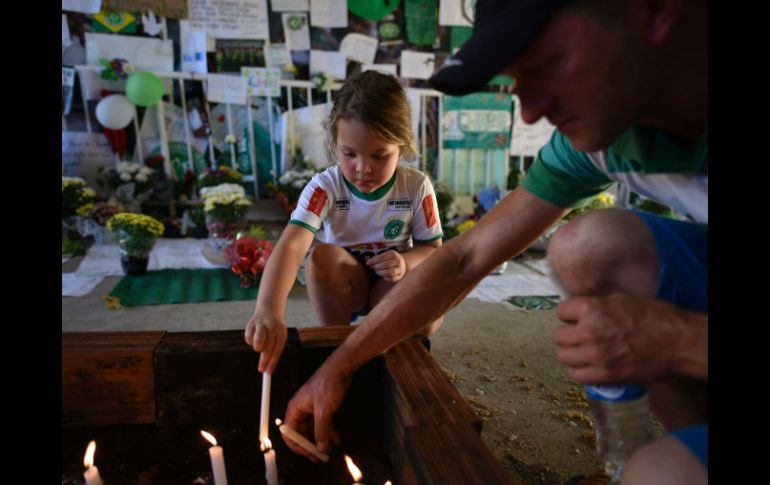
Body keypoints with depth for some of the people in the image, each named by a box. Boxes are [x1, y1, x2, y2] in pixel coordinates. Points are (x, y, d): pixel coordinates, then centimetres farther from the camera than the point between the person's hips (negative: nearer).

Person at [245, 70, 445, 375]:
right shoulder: (324, 188, -24)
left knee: (429, 320, -29)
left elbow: (432, 248, -4)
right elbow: (290, 246, -40)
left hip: (391, 284, 1)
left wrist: (407, 263, -30)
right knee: (324, 255, -34)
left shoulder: (417, 187, -17)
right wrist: (269, 309, -59)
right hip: (342, 285, -1)